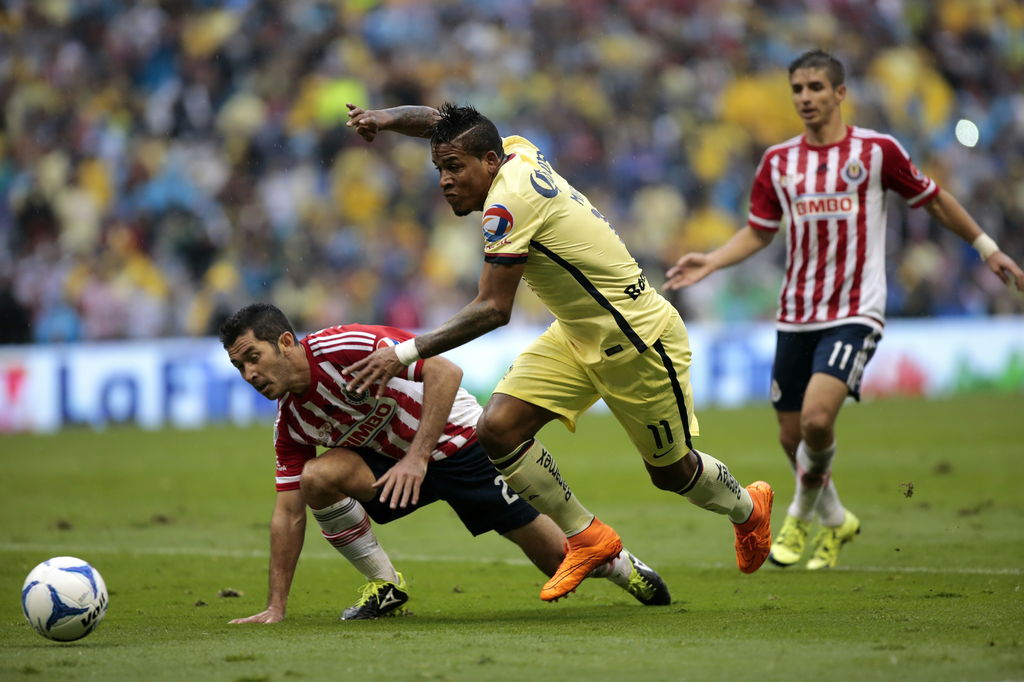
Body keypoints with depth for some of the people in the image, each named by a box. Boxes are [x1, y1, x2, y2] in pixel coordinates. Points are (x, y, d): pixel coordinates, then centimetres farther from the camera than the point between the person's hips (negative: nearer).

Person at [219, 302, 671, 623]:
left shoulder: (341, 347, -28)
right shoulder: (290, 423, -7)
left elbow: (445, 371, -33)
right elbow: (289, 513, -3)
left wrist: (417, 457, -38)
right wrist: (275, 608, -9)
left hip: (456, 438, -5)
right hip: (390, 455, 5)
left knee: (559, 557, -2)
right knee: (318, 478, -23)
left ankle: (619, 563, 33)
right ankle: (385, 586, -6)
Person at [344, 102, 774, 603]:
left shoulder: (508, 204, -28)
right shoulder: (518, 153, -4)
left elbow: (492, 310, -30)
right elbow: (438, 121, 11)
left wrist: (408, 353, -30)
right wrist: (387, 117, -9)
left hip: (637, 341, -9)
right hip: (578, 335, 9)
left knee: (671, 472, 10)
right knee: (497, 428, -9)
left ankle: (748, 509, 42)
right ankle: (588, 540, 5)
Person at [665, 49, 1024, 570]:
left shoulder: (877, 150, -3)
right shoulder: (778, 161, 6)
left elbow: (933, 200, 10)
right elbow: (758, 232, 13)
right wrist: (709, 263, -3)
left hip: (854, 315, -4)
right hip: (796, 316, 4)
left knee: (817, 418, -23)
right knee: (792, 435, 7)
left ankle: (801, 515, 3)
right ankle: (835, 520, 34)